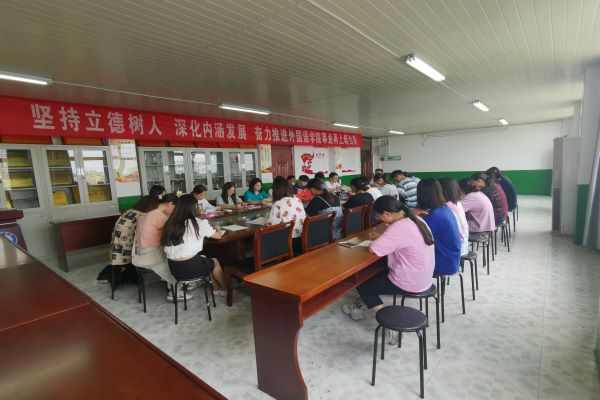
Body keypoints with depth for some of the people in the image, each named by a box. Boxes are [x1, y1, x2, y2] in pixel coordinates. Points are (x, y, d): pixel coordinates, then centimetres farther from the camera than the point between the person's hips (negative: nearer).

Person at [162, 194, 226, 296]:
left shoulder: (171, 223, 4)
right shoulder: (198, 223, -8)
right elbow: (218, 236, 5)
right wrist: (218, 229, 30)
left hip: (173, 268, 5)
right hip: (190, 267, -5)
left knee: (204, 258, 29)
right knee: (214, 261, 23)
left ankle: (217, 288, 36)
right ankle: (224, 289, 42)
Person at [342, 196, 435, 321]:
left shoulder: (399, 227, -28)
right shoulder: (415, 219, 0)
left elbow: (373, 249, -27)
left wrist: (378, 240, -7)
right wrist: (382, 238, 4)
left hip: (409, 283, -9)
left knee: (363, 286, 8)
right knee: (377, 273, 26)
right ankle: (369, 303, 35)